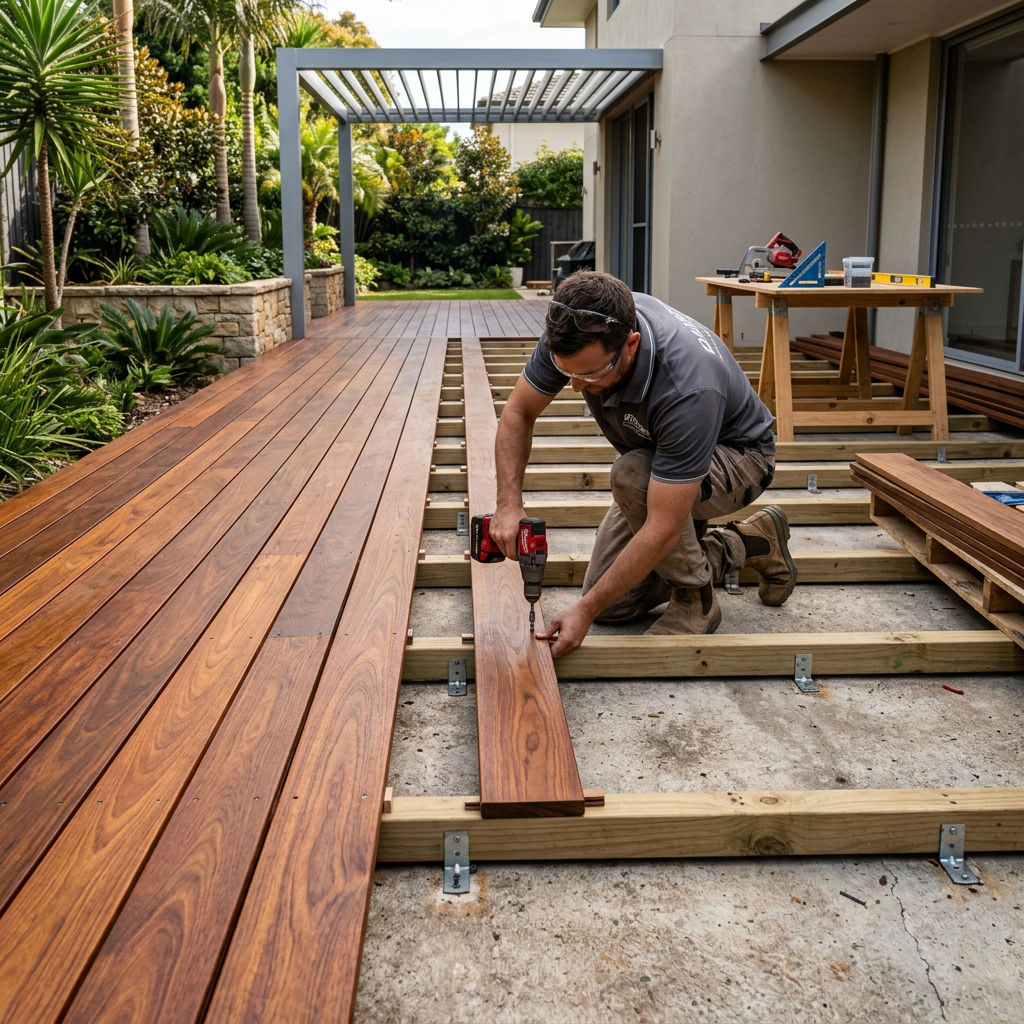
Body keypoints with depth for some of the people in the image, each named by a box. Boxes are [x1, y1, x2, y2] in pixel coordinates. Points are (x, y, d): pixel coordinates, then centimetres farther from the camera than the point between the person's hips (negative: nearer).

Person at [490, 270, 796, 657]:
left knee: (632, 475, -38)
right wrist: (509, 503, -26)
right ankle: (747, 543, 17)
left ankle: (696, 595, -12)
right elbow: (518, 412, -11)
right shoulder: (576, 334, -26)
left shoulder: (687, 388, -43)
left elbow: (662, 529, -40)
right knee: (612, 605, 1)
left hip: (737, 456, -6)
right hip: (661, 459, 7)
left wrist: (585, 610, -36)